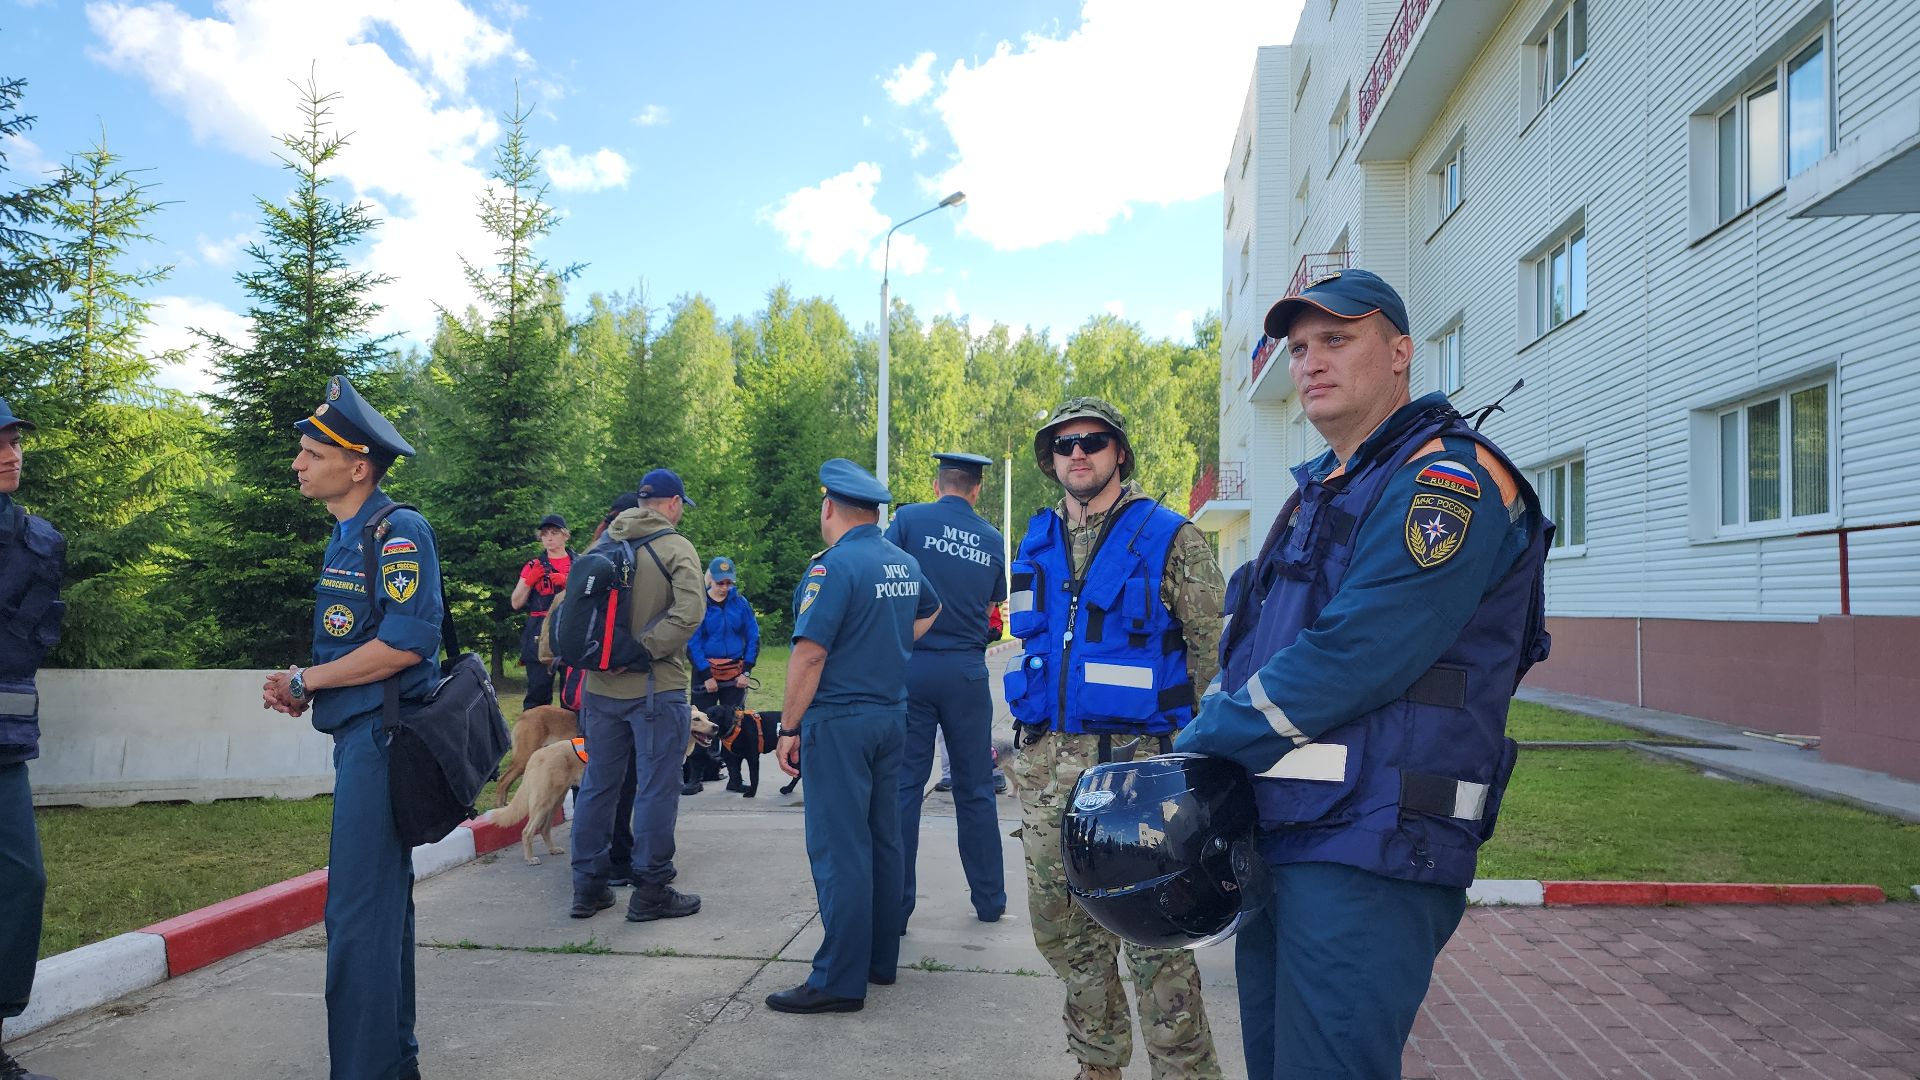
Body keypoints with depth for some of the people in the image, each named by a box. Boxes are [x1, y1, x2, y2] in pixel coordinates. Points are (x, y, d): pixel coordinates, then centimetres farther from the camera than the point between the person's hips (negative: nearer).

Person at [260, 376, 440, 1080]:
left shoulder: (400, 532, -14)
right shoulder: (346, 538, 15)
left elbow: (406, 642, -24)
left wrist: (305, 680, -13)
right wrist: (302, 690, 2)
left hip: (380, 737, -10)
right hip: (358, 736, 10)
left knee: (358, 916, -7)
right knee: (383, 903, 18)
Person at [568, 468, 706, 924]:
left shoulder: (600, 546, 9)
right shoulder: (676, 549, -8)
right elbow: (687, 614, -22)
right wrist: (640, 652, -18)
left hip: (601, 688, 6)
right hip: (655, 689, -6)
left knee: (597, 786, 14)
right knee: (656, 790, 3)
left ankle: (588, 887, 23)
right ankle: (651, 892, 9)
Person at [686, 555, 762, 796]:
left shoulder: (740, 603, 0)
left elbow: (753, 637, 4)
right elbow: (692, 642, -7)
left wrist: (746, 671, -3)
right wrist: (706, 675, -10)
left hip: (735, 674, 2)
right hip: (706, 672, -2)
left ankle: (735, 779, 13)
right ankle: (694, 778, 8)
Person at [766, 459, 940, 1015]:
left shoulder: (834, 564, -16)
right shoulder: (905, 563, 9)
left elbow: (810, 653, -19)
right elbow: (929, 612, 30)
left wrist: (789, 728, -12)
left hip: (840, 720, -8)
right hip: (891, 715, 8)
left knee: (839, 850, -4)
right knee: (882, 841, 15)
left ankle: (839, 980, 1)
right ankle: (881, 959, 25)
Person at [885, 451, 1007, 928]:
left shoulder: (908, 519, -2)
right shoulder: (993, 540, 7)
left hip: (911, 665, -2)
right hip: (967, 670, 2)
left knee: (903, 786, 4)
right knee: (975, 788, 12)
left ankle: (895, 907, 8)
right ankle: (989, 900, 22)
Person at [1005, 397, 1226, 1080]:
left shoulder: (1170, 539, -4)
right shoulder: (1036, 545, 13)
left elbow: (1214, 653, -5)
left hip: (1134, 760, -6)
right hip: (1044, 764, 6)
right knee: (1062, 927, 14)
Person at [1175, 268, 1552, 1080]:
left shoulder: (1445, 480, -11)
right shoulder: (1321, 489, 20)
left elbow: (1353, 656, -21)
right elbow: (1249, 644, 19)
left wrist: (1203, 743, -13)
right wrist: (1206, 739, 1)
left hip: (1368, 853, -9)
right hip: (1277, 838, 9)